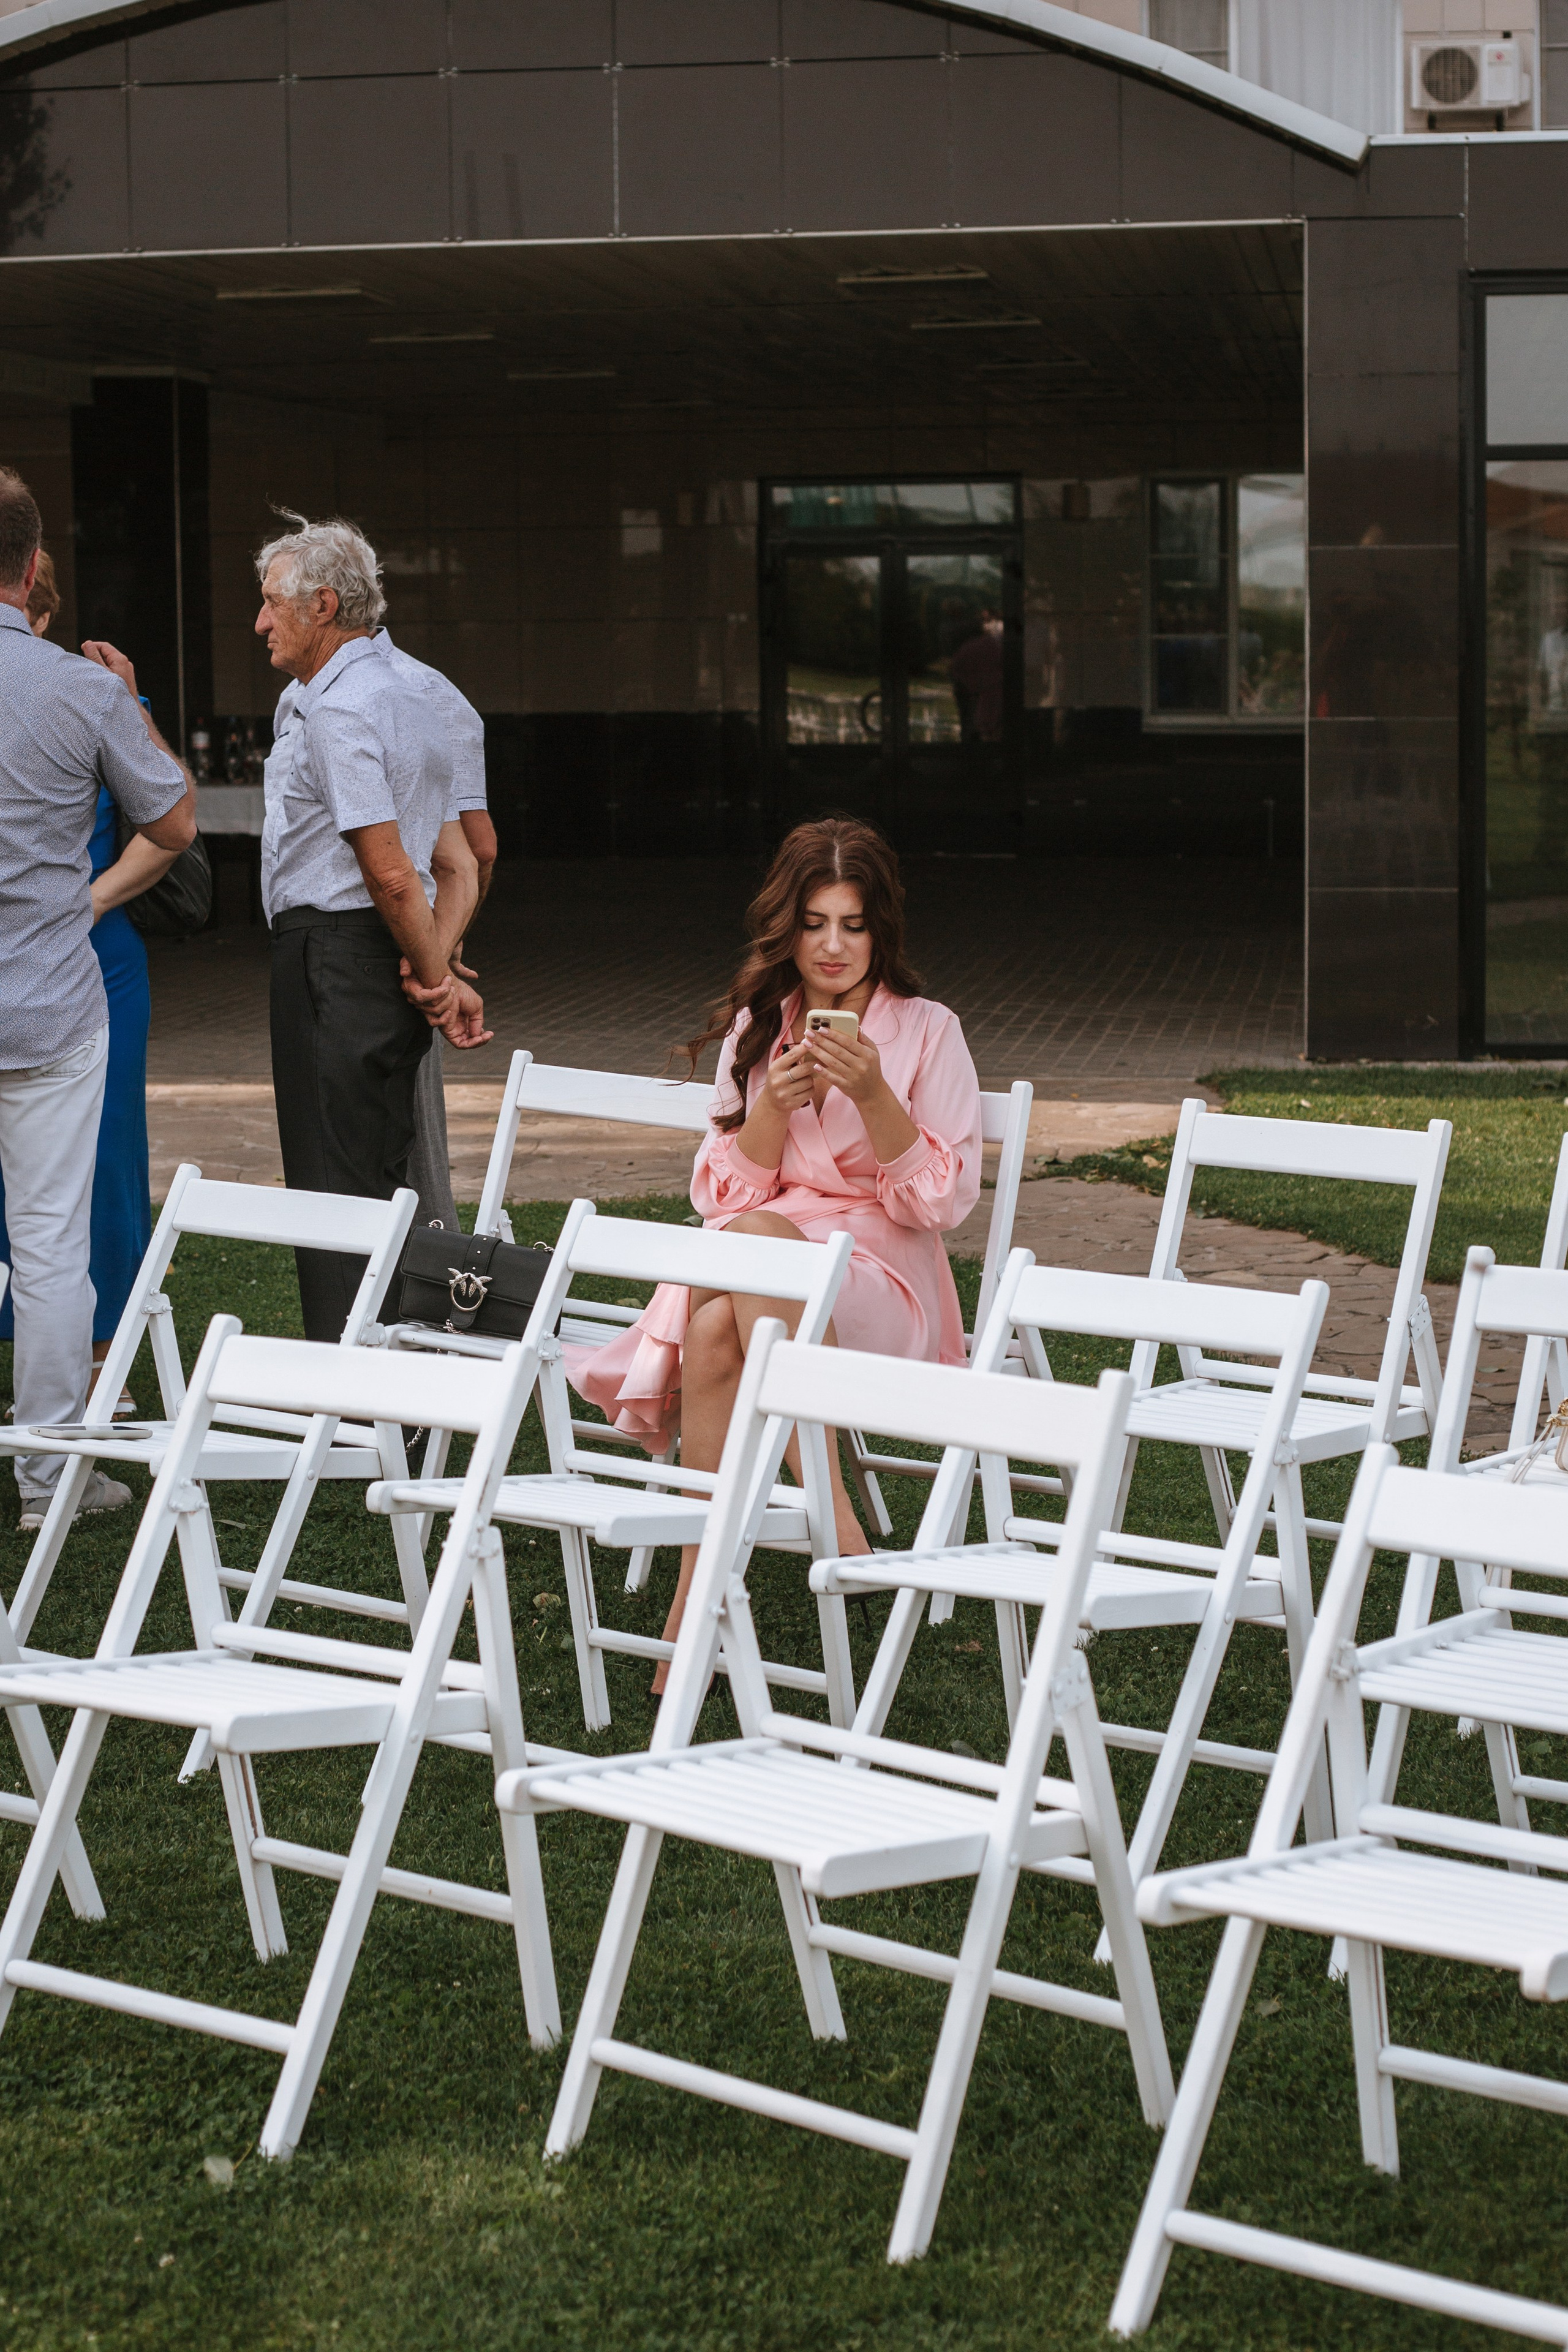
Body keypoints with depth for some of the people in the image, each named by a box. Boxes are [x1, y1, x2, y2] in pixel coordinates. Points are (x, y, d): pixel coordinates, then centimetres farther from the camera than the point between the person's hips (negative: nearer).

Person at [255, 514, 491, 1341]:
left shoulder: (336, 712, -14)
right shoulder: (412, 704, 18)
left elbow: (390, 873, -21)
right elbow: (457, 868, 17)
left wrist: (434, 977, -10)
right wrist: (436, 967, 4)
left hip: (334, 956, -10)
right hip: (387, 959, 10)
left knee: (332, 1187, -7)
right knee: (380, 1186, 14)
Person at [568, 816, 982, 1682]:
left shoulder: (926, 1032, 4)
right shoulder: (754, 1029, 14)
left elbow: (943, 1202, -3)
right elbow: (723, 1193, 8)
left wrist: (872, 1095, -16)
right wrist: (776, 1105, -10)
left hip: (882, 1279, -3)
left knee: (759, 1238, -36)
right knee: (714, 1326, -34)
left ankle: (827, 1506, -37)